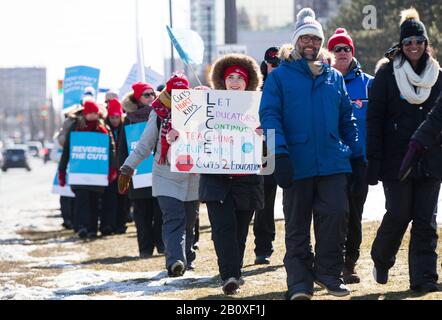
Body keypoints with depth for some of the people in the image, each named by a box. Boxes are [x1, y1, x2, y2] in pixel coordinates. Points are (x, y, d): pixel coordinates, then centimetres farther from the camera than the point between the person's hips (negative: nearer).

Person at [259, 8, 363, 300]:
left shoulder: (334, 77, 15)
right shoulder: (279, 76, 3)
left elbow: (347, 119, 19)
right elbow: (269, 115, -5)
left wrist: (357, 154, 13)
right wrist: (279, 154, -16)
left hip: (333, 163, 2)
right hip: (297, 164, -2)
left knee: (337, 214, -8)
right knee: (297, 224, 3)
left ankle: (329, 272, 6)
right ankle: (300, 281, 8)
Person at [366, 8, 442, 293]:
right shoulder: (387, 74, 0)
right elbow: (374, 118, -3)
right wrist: (374, 160, -9)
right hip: (397, 160, -3)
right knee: (398, 215, -2)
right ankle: (381, 260, 24)